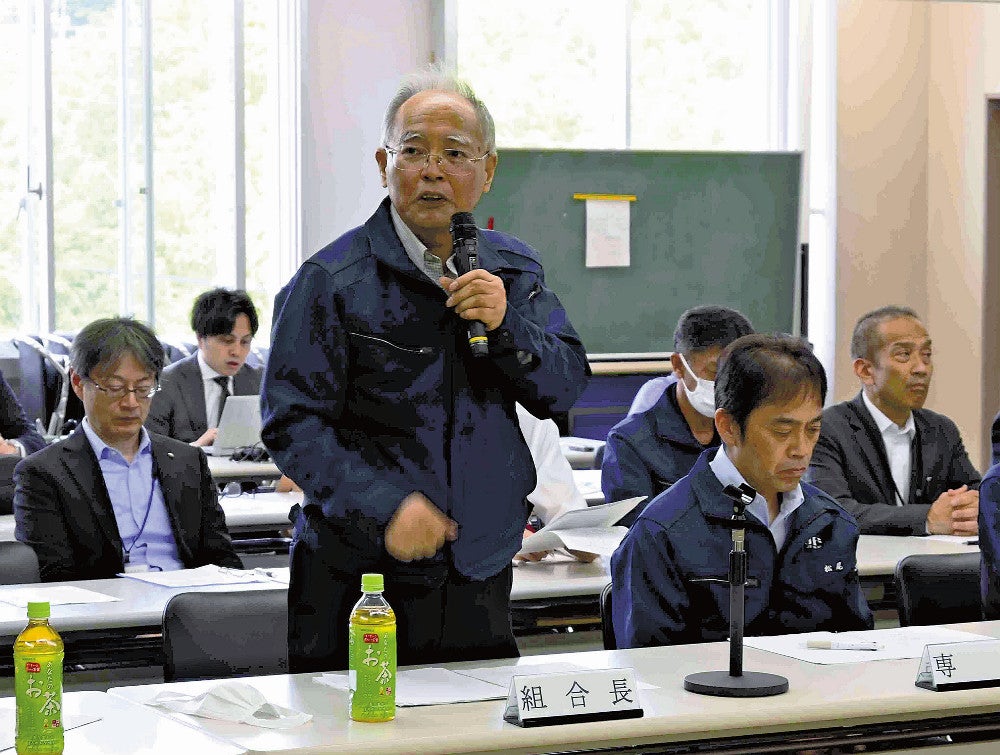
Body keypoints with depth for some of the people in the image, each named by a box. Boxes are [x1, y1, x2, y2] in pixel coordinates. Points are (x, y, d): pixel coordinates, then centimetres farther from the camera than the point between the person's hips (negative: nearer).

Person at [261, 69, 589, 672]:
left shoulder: (516, 271, 9)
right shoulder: (332, 281, -8)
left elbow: (566, 389, 5)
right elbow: (292, 424, -13)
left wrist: (507, 327, -13)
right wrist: (384, 507, -26)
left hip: (480, 579, 4)